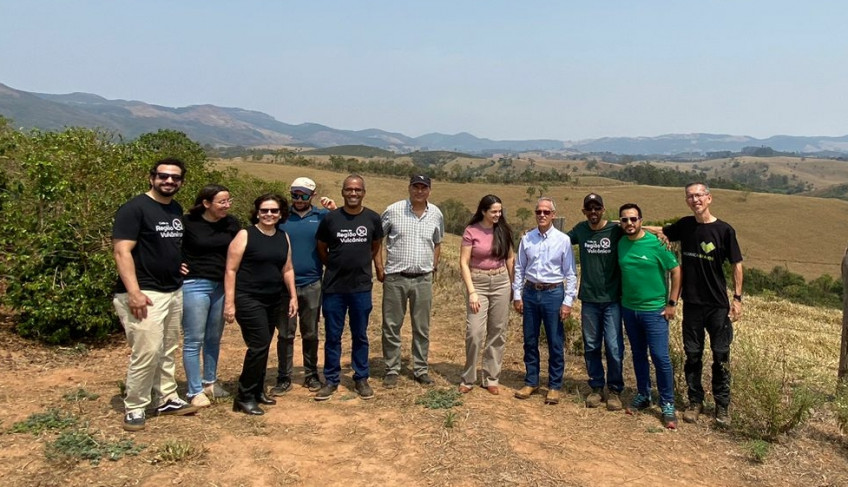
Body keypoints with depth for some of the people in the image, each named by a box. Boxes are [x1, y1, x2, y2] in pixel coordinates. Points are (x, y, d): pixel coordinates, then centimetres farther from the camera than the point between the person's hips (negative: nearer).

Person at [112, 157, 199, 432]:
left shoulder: (177, 210, 13)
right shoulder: (134, 208, -10)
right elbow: (122, 252, -17)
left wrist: (178, 267, 13)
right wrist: (134, 292, -24)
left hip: (174, 292, 8)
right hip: (145, 293, -8)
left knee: (167, 351, 15)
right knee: (146, 352, -8)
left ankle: (167, 399, 26)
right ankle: (134, 408, 7)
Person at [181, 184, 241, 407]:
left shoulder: (231, 223, 3)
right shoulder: (187, 222, -10)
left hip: (222, 286, 5)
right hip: (195, 285, -5)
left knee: (214, 338, 15)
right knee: (194, 340, 0)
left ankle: (210, 383, 29)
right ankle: (195, 391, 9)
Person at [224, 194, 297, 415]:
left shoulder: (283, 237, 10)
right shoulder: (245, 235, -7)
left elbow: (287, 270, 16)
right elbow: (231, 270, -9)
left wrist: (293, 296, 10)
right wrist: (229, 302, -13)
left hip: (274, 301, 6)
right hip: (248, 299, -6)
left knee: (262, 347, 10)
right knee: (260, 345, -11)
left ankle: (257, 391, 25)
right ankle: (244, 397, 1)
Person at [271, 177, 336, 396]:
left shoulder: (322, 216, 2)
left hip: (312, 285, 1)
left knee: (310, 333, 12)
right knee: (285, 333, 5)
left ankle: (311, 375, 24)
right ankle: (284, 378, 15)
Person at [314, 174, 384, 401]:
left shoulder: (372, 218, -1)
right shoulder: (330, 218, -4)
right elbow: (321, 249, 9)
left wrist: (380, 269, 5)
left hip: (362, 287, 1)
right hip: (334, 287, 0)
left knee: (360, 336, 12)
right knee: (332, 336, 8)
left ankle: (361, 379, 25)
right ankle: (331, 380, 21)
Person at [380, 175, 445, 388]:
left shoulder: (436, 214, 3)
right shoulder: (393, 210, -5)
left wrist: (434, 266, 11)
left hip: (423, 279, 2)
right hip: (395, 278, -2)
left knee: (422, 328, 11)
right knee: (391, 326, 5)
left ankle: (421, 370, 23)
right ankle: (392, 370, 18)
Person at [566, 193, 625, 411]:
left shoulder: (616, 230, -5)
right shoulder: (580, 230, 4)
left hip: (612, 299, -3)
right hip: (589, 300, 3)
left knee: (614, 348, -2)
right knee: (591, 347, 10)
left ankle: (615, 390, 15)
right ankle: (596, 387, 24)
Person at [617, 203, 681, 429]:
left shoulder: (656, 243, -11)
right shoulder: (620, 244, 2)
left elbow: (676, 271, -7)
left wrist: (671, 303, -9)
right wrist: (621, 298, 9)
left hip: (654, 310, -4)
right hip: (629, 309, 5)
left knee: (660, 357, -4)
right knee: (638, 355, 15)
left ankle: (667, 405, 9)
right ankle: (643, 396, 30)